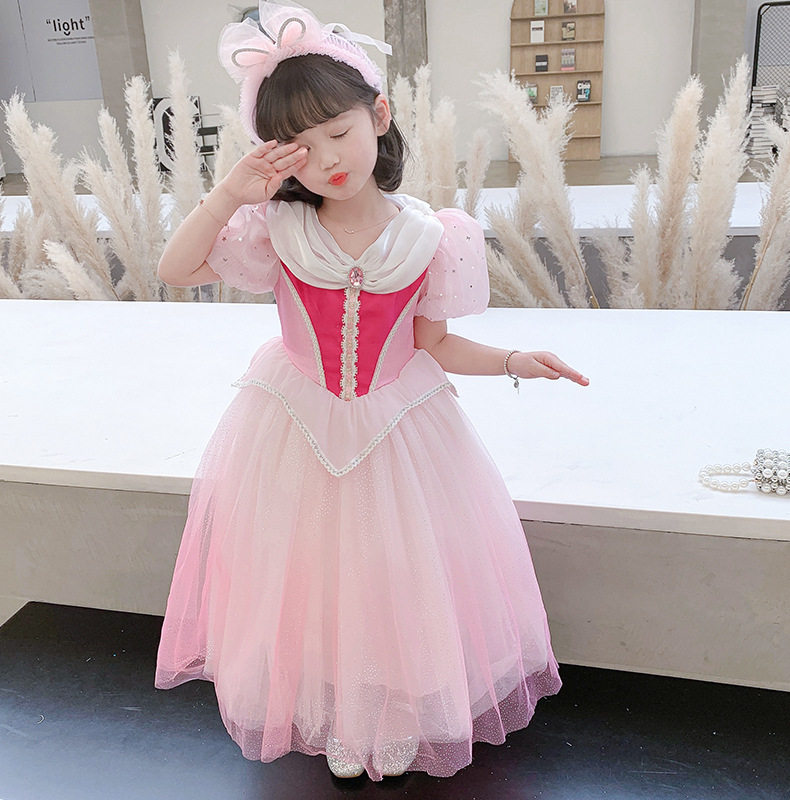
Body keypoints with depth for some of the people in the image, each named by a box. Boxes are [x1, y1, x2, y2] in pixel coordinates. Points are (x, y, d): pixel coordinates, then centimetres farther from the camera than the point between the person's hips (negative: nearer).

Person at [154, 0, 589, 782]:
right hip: (294, 431, 1)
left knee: (397, 575, 12)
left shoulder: (426, 237, -12)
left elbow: (434, 344, -2)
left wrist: (513, 361, -15)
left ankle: (398, 717, 41)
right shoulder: (276, 228, -12)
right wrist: (229, 194, -23)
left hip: (398, 428, 0)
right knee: (309, 574, 13)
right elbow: (174, 271, -11)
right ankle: (334, 718, 41)